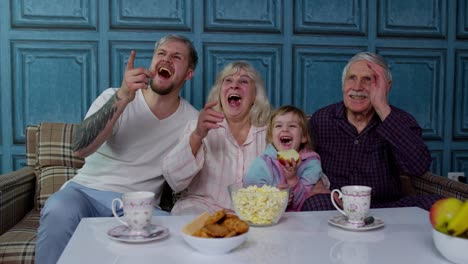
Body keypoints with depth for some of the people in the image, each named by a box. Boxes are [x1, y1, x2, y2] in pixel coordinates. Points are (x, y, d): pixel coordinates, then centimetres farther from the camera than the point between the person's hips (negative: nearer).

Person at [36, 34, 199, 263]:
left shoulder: (192, 120, 4)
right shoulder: (114, 96, 0)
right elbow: (81, 148, -17)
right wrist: (122, 98, -28)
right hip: (87, 191, 0)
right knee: (58, 210, -34)